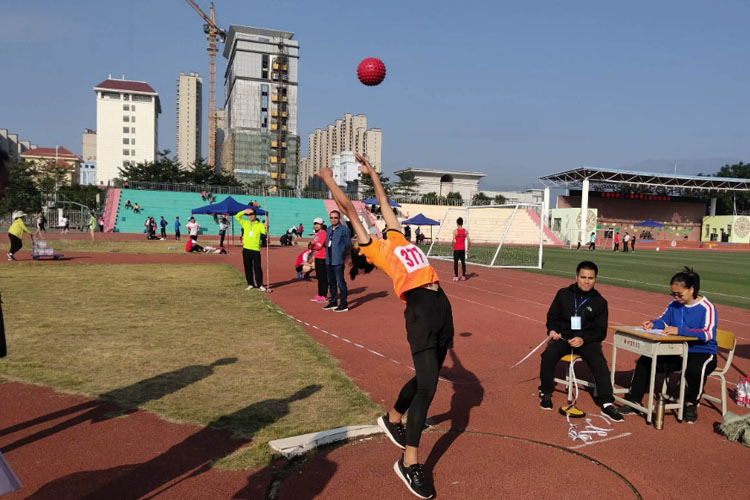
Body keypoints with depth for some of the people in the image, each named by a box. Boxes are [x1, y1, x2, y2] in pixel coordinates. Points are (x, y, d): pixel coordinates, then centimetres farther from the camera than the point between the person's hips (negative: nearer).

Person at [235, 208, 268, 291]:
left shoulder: (259, 225, 3)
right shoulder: (245, 223, 12)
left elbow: (264, 231, -14)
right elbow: (237, 217, 7)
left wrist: (266, 227, -36)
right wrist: (244, 211, -5)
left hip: (256, 249, -3)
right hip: (246, 249, 3)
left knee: (257, 268, -6)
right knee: (247, 268, 8)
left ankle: (260, 285, 0)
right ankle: (250, 284, 18)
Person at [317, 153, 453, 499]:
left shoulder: (397, 239, 24)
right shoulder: (375, 249, 9)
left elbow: (385, 205, 37)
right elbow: (350, 210, 14)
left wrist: (372, 174, 45)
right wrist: (330, 180, 24)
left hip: (441, 302, 7)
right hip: (420, 307, -7)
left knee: (426, 378, 15)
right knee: (427, 384, -12)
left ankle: (393, 419, 38)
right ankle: (410, 461, -2)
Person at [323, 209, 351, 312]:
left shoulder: (344, 229, -6)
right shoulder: (328, 230, 16)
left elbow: (348, 245, -4)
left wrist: (343, 256, -6)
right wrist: (326, 257, 15)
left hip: (338, 261, -8)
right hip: (329, 261, 8)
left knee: (340, 283, -5)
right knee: (331, 283, 15)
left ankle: (343, 304, 1)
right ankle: (333, 302, 26)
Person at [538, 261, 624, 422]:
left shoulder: (600, 302, 5)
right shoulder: (563, 294, 7)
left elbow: (601, 332, 4)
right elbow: (552, 316, 15)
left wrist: (583, 339, -15)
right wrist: (552, 330, -8)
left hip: (587, 340, 0)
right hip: (563, 336, 0)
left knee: (599, 361, -30)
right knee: (549, 353, -29)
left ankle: (607, 403, -24)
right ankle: (545, 393, -9)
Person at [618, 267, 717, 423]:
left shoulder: (707, 308, -14)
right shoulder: (674, 304, 3)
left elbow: (708, 334, -25)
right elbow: (663, 320, 14)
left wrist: (680, 330, -34)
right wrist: (652, 323, -10)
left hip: (702, 353, -6)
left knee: (695, 369, -39)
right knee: (645, 361, -8)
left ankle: (691, 405, -10)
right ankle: (634, 402, 1)